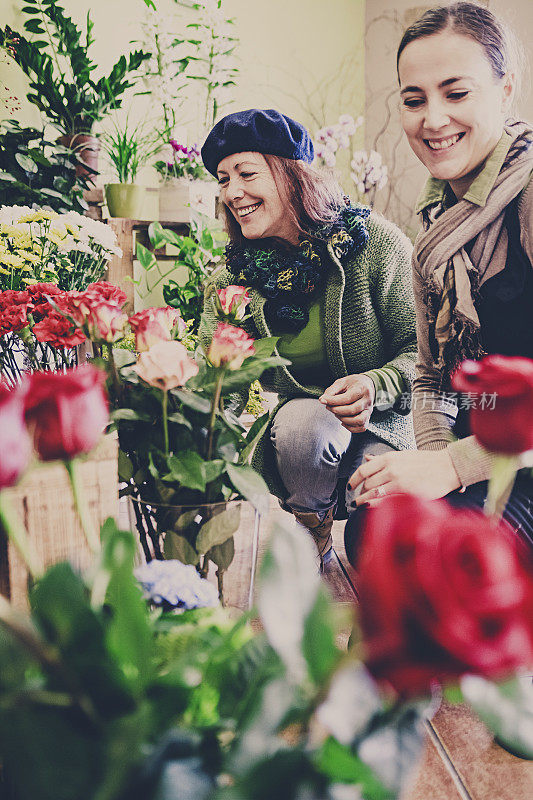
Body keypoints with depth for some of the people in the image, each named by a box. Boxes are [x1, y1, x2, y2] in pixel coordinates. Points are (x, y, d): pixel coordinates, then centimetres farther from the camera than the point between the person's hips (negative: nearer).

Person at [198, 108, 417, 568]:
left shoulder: (375, 242, -12)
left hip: (381, 426, -2)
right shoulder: (234, 276, -1)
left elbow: (423, 351, -10)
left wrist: (376, 386, -31)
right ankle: (312, 538, -4)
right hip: (290, 433, 2)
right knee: (305, 420, -34)